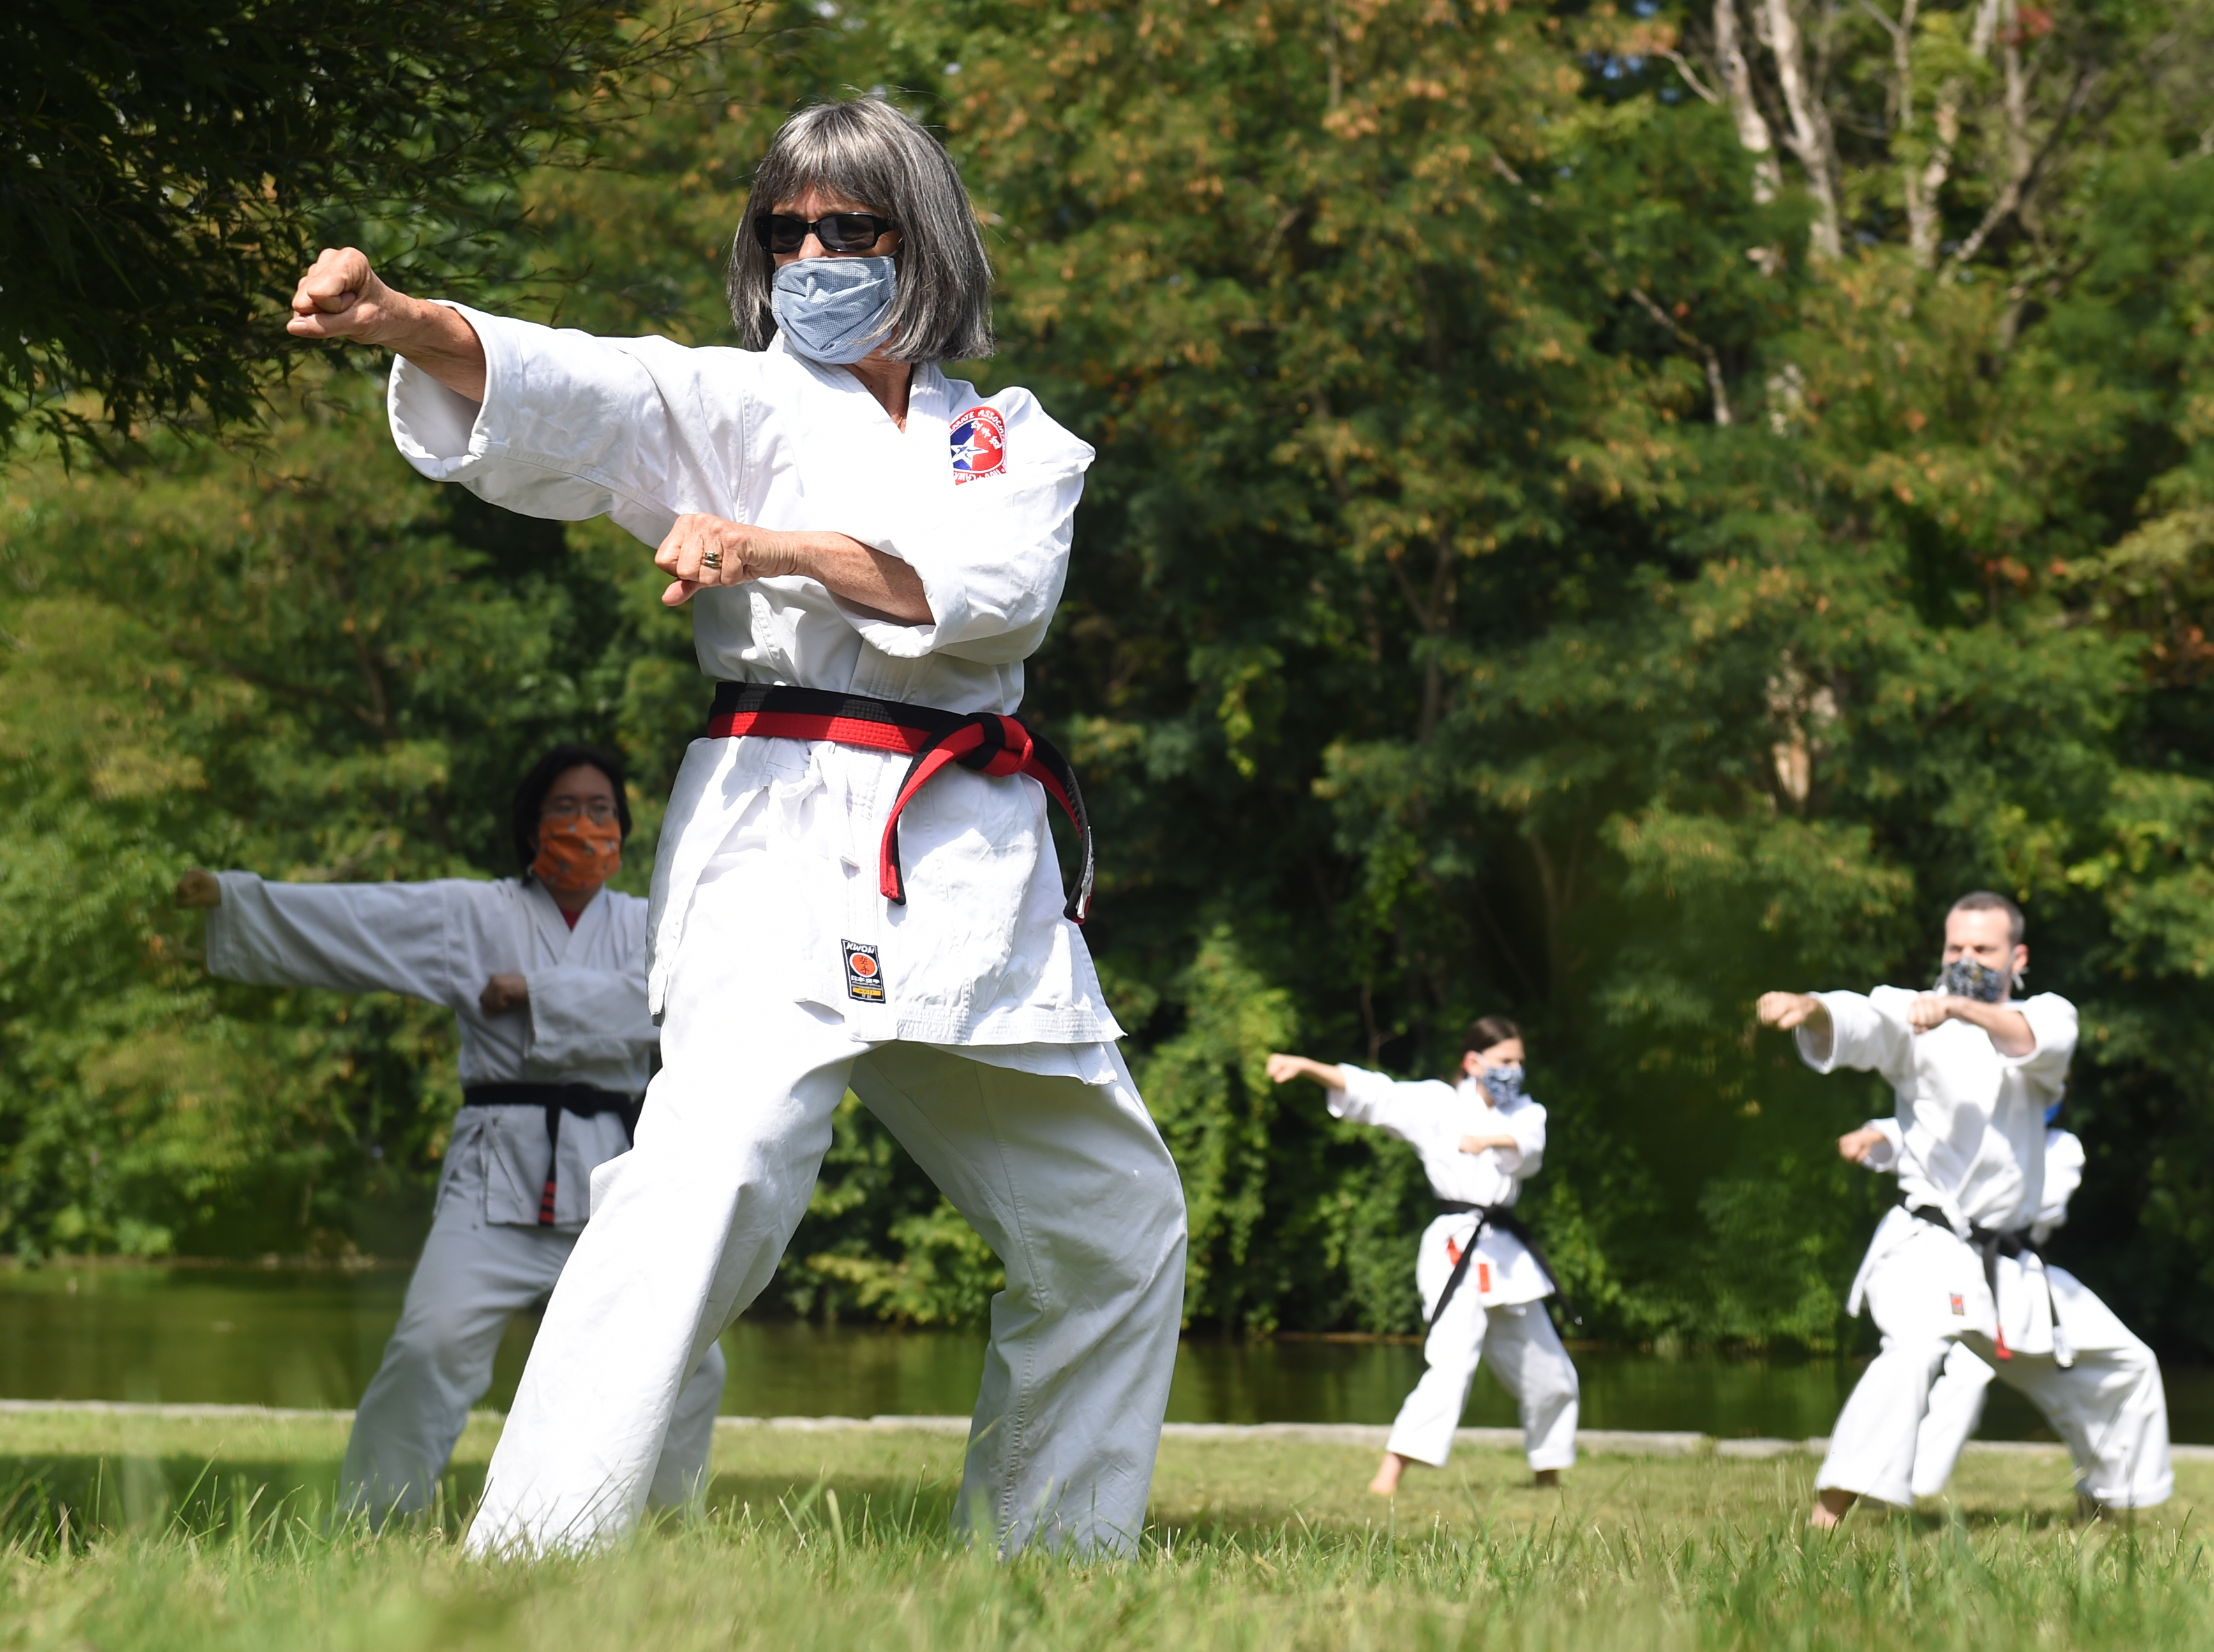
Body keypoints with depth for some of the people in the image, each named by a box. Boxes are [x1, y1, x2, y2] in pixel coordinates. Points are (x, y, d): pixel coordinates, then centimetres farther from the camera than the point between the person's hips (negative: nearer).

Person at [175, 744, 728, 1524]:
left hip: (609, 1178, 3)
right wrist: (233, 896, -14)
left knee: (688, 1363, 2)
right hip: (499, 1175, -3)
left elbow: (654, 1000, -10)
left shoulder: (643, 925, 11)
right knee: (432, 1345, -19)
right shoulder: (476, 915, 6)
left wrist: (538, 992, -15)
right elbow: (358, 917, -3)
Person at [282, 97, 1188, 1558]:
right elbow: (574, 394, -12)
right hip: (789, 842, -5)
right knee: (724, 1162, -28)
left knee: (1114, 1217, 14)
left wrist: (782, 549, -20)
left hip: (979, 869, 5)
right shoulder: (739, 406, 8)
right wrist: (404, 324, -33)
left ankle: (1052, 1552, 32)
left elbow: (1001, 587, -6)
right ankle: (535, 1552, -33)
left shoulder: (1014, 437, 15)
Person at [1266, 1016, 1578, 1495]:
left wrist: (1492, 1140, -34)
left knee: (1549, 1374, 17)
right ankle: (1389, 1476, -29)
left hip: (1509, 1255, 6)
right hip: (1457, 1246, -6)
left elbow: (1529, 1148, -11)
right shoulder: (1438, 1105, 0)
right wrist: (1305, 1066, -24)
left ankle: (1549, 1474, 37)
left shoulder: (1523, 1112, 11)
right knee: (1453, 1362, -24)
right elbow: (1369, 1093, -10)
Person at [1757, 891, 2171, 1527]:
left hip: (2011, 1266, 6)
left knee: (2126, 1366, 17)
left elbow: (2034, 1039, -17)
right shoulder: (1915, 1014, -4)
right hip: (1927, 1251, -6)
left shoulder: (2049, 1014, 7)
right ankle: (1824, 1522, -42)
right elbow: (1859, 1023, -26)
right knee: (1916, 1348, -34)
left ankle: (2106, 1501, 40)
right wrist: (1811, 1009, -50)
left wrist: (1959, 1009, -36)